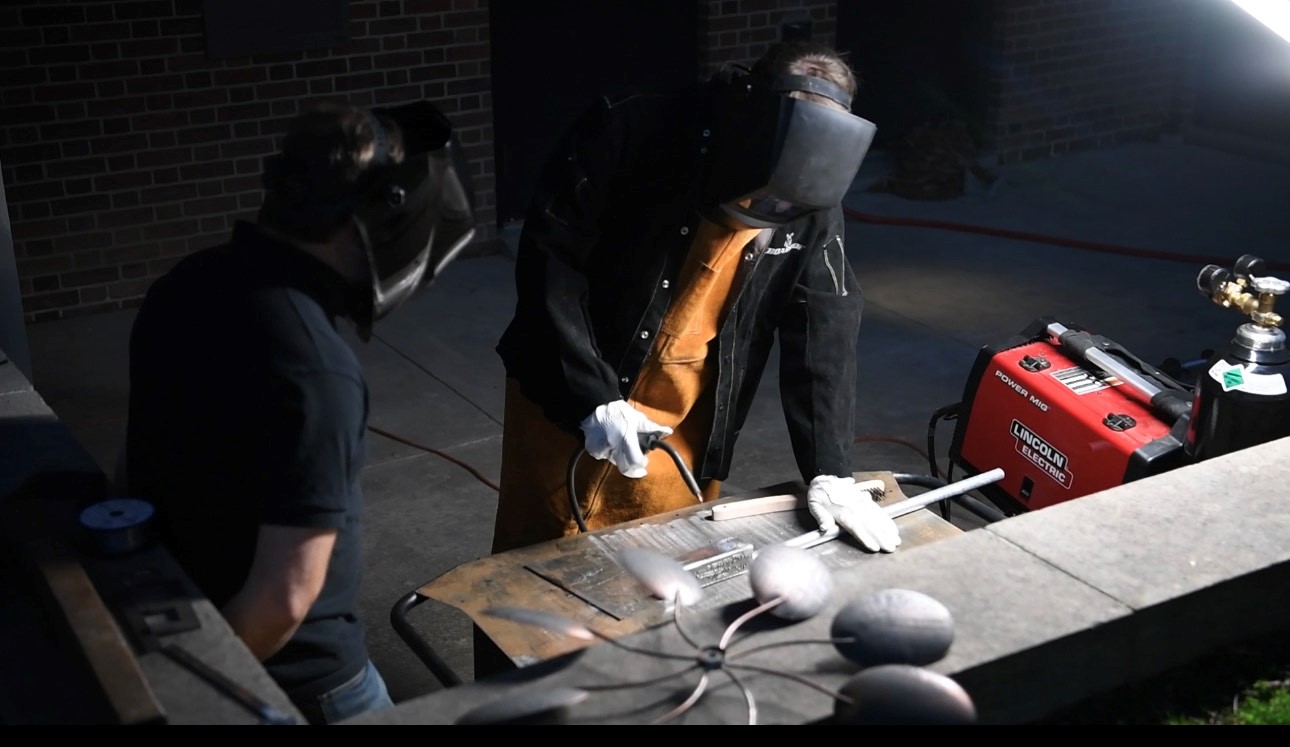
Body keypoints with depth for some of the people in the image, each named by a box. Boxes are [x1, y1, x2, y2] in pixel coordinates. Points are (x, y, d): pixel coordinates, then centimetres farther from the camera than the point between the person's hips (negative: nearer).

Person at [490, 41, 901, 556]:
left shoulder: (810, 202, -6)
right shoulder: (631, 135, -19)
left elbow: (824, 333, -5)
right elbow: (549, 261, -17)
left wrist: (830, 471, -12)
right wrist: (592, 398, -23)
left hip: (682, 432, 3)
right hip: (563, 405, -3)